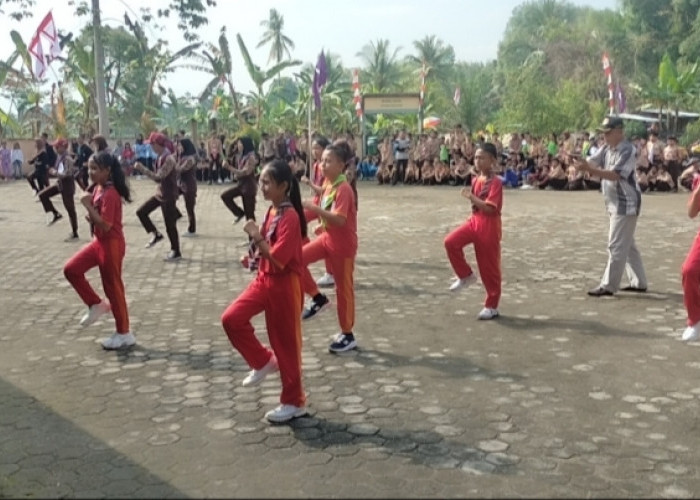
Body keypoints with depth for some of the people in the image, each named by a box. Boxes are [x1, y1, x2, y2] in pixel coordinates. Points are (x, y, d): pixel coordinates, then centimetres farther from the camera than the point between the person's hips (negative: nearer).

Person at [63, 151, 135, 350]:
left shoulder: (110, 194, -22)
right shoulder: (98, 189, 7)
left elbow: (105, 225, -27)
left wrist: (88, 206, -23)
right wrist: (91, 216, -3)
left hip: (111, 244, -9)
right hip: (99, 242, 9)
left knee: (112, 287, 0)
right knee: (71, 269, 6)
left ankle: (124, 333, 12)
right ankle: (96, 305, 18)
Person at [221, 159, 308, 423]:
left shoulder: (290, 217, -21)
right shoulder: (272, 211, 6)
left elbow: (278, 259, -26)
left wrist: (256, 236, -23)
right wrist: (256, 253, 4)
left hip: (284, 285, -9)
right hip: (264, 279, 9)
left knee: (285, 342, 2)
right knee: (232, 318, 0)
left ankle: (294, 402, 18)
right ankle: (263, 362, 18)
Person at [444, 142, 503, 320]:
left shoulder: (496, 182, -15)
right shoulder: (476, 180, 8)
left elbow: (489, 208, -25)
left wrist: (471, 197, -28)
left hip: (489, 226, -7)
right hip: (474, 221, 7)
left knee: (489, 266, 1)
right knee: (451, 242, -16)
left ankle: (492, 306, 14)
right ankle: (466, 276, 3)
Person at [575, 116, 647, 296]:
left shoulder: (628, 150, -17)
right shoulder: (606, 149, 9)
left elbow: (615, 175, -28)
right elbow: (591, 163, -2)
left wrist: (588, 169, -38)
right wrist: (580, 165, -26)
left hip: (626, 204, -9)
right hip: (615, 203, 9)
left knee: (616, 246, -7)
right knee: (627, 244, 16)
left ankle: (608, 286, -3)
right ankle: (639, 282, 26)